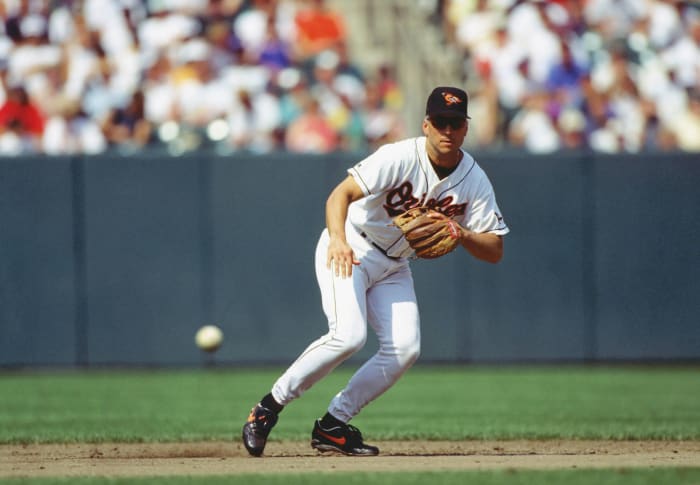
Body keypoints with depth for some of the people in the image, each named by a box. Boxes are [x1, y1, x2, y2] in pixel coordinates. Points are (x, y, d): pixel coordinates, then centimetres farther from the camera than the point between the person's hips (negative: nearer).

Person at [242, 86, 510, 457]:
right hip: (349, 251, -6)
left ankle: (332, 426, 1)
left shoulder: (475, 182, -7)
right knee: (348, 335, -25)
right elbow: (341, 193, -32)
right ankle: (269, 407, -11)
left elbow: (494, 251, -7)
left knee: (405, 349, -11)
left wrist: (462, 235, -28)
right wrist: (337, 239, -51)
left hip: (393, 267, 6)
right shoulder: (401, 157, -23)